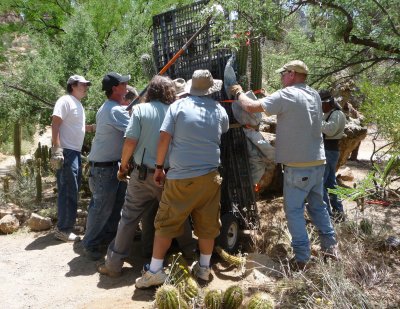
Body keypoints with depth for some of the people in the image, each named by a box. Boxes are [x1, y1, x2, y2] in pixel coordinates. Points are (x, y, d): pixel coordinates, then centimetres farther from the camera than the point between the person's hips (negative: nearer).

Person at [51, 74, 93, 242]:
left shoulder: (78, 104, 19)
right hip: (66, 152, -10)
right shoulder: (65, 101, -10)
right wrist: (56, 149, -25)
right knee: (68, 192, -7)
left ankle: (65, 225, 25)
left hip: (75, 152, 10)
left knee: (72, 191, 15)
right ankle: (63, 229, 1)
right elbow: (55, 124, -18)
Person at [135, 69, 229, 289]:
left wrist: (159, 167, 2)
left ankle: (154, 271, 10)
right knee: (207, 225, 13)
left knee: (166, 224, 6)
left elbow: (164, 138, -7)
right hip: (209, 176, 3)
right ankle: (204, 268, 25)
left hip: (180, 177, -2)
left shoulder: (178, 106, -2)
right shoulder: (219, 110, 7)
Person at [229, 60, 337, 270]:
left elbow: (251, 107, -16)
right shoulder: (314, 95, 11)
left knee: (294, 210, 2)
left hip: (297, 166, -7)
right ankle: (330, 247, 26)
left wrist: (239, 93, 2)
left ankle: (302, 258, 3)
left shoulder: (287, 95, -14)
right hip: (318, 162, 8)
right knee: (318, 206, 19)